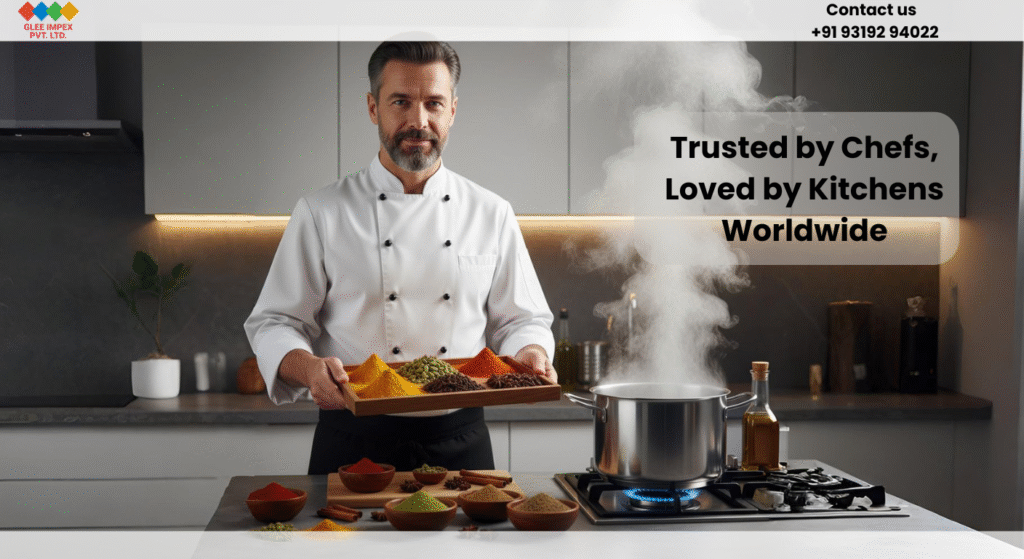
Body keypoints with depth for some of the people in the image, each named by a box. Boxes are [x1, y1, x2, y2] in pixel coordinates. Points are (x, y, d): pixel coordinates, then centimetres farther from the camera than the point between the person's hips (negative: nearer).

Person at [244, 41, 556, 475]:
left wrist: (530, 357, -12)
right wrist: (309, 369, -21)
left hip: (459, 443, 2)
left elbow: (521, 320, 10)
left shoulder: (491, 215, 5)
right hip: (355, 443, -1)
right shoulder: (322, 213, -1)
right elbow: (274, 323, -1)